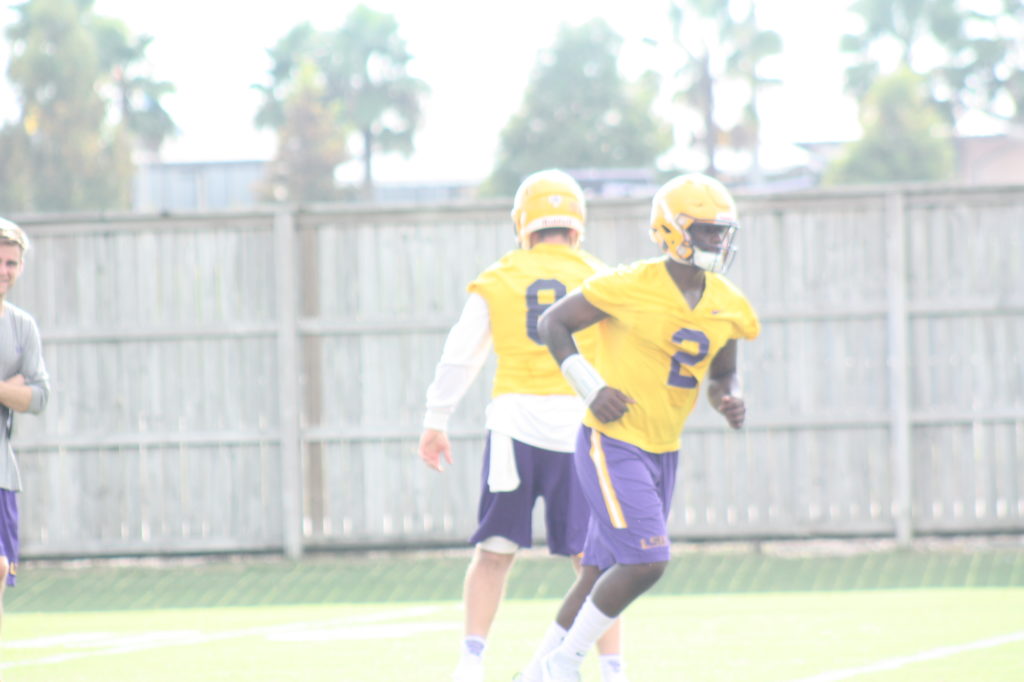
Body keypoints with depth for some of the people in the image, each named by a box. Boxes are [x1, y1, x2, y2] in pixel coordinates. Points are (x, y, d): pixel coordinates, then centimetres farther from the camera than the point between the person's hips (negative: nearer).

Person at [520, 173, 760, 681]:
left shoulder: (728, 307, 4)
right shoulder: (632, 287, -15)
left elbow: (722, 373, 19)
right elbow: (553, 323, -5)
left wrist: (730, 399, -5)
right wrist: (592, 387, -16)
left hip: (662, 451, 7)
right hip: (612, 444, -7)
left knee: (604, 572, 13)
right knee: (646, 562, -18)